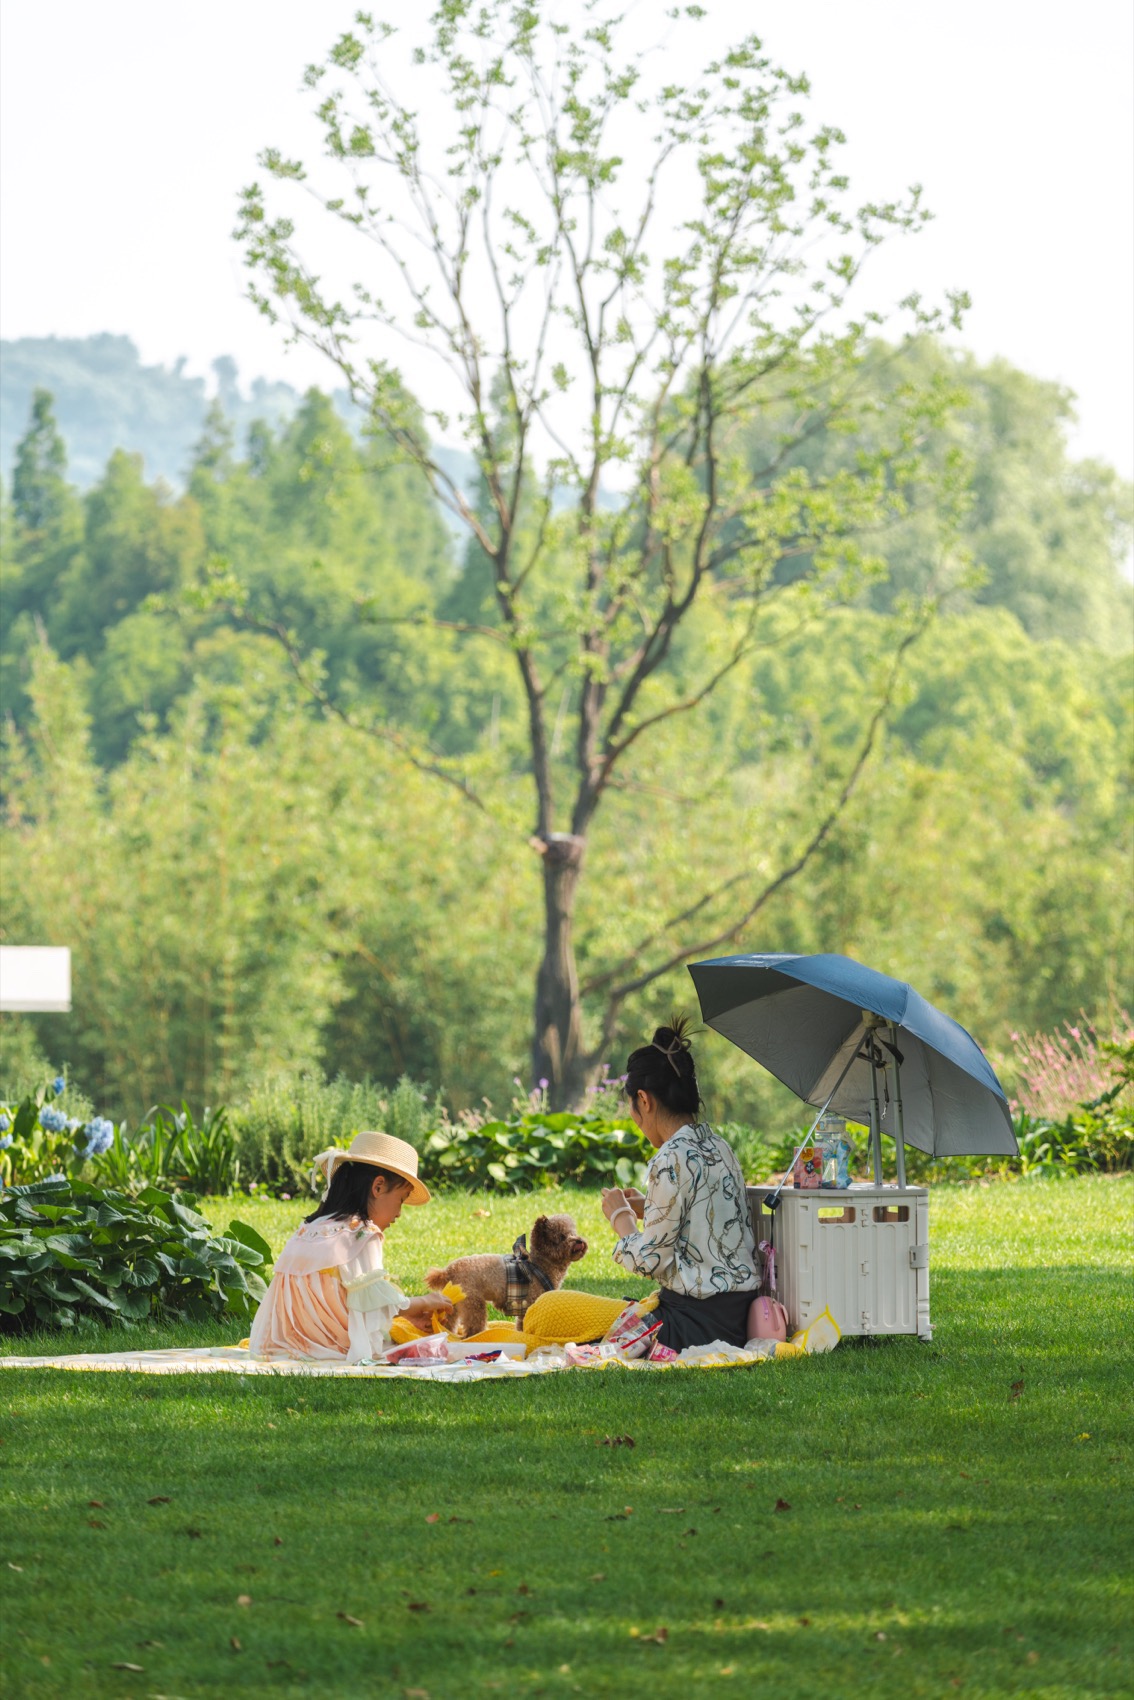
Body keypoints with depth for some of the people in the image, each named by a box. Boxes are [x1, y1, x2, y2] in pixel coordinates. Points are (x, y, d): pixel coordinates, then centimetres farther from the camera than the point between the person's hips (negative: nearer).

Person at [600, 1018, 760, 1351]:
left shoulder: (673, 1160, -18)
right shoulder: (718, 1146, 10)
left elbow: (651, 1260, -16)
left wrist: (621, 1217, 2)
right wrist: (643, 1208, 21)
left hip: (701, 1321, -9)